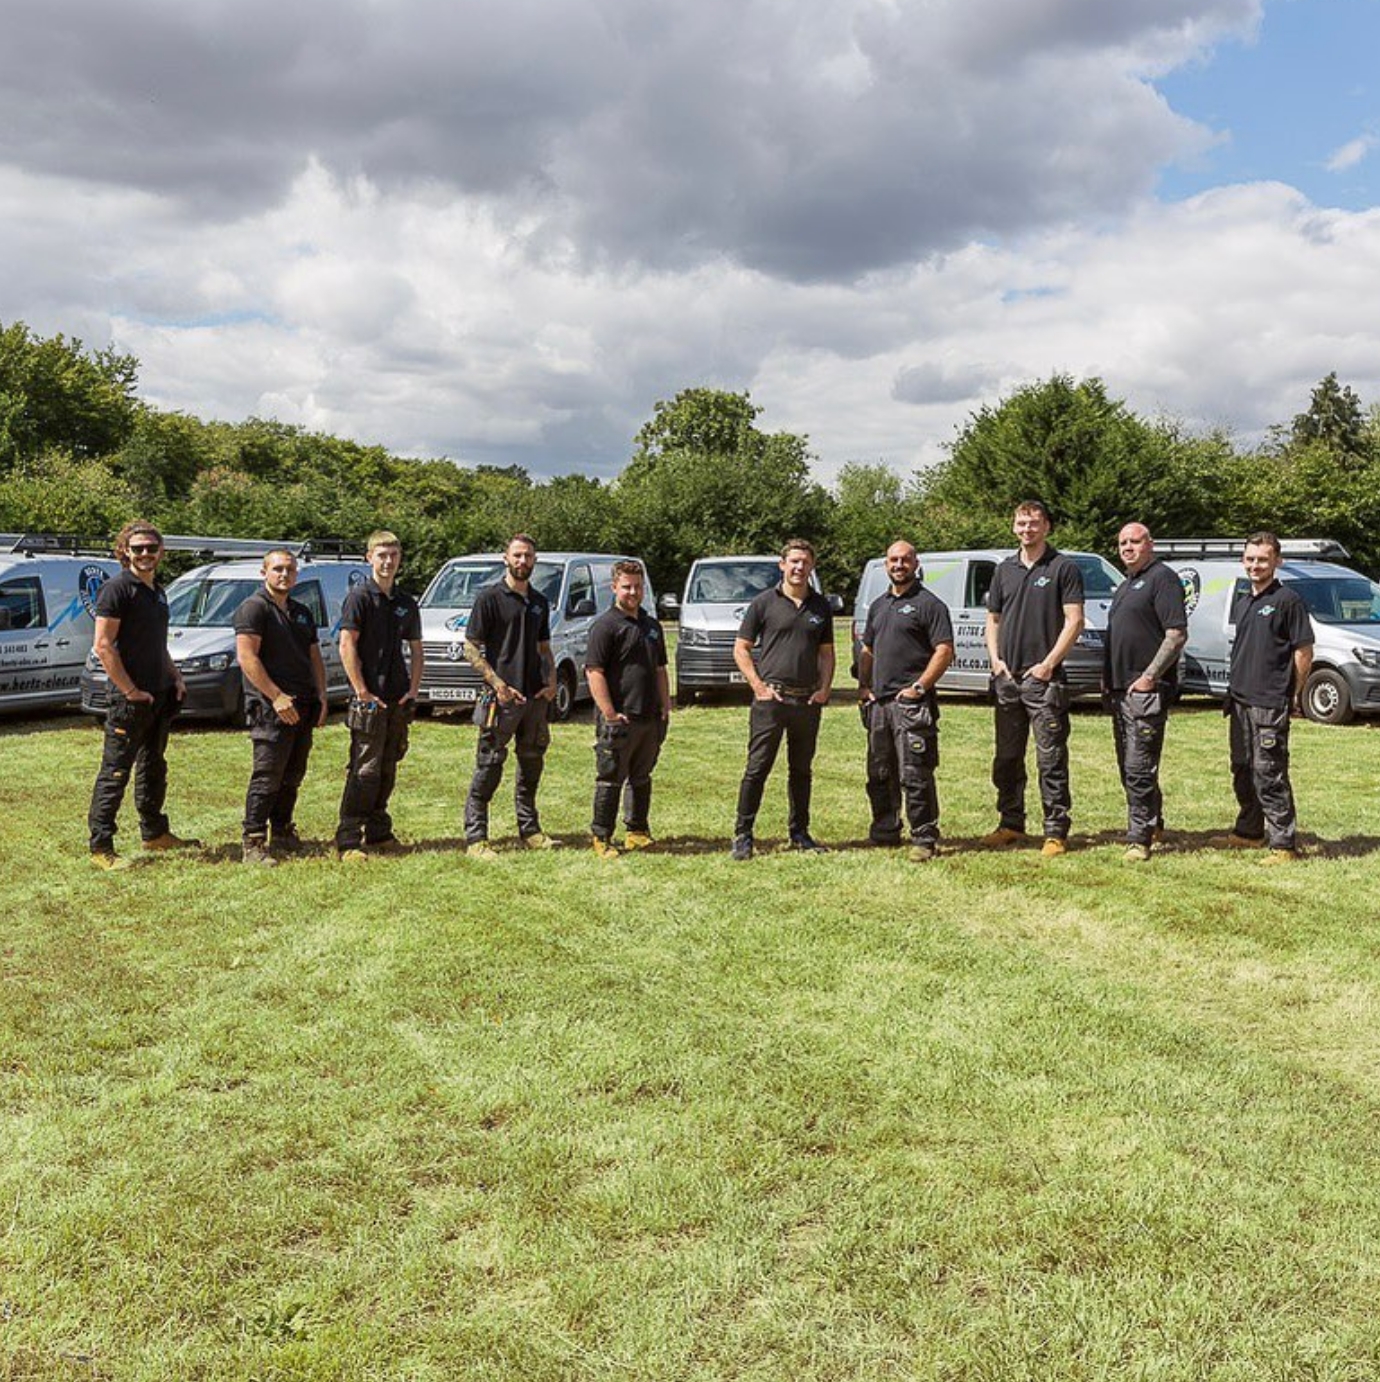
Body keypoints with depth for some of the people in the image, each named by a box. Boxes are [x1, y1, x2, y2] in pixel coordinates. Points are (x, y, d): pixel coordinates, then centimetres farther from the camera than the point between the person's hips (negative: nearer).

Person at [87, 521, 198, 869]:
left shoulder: (157, 592, 15)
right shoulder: (117, 588, -11)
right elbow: (103, 645, -17)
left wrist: (175, 677, 12)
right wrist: (130, 690, -18)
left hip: (160, 695, 9)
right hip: (131, 699, -9)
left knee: (153, 767, 19)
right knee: (115, 772, -6)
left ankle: (154, 833, 31)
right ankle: (101, 847, -3)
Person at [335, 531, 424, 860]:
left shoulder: (406, 603, 14)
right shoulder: (359, 597, -5)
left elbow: (416, 649, 19)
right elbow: (347, 645, -11)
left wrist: (413, 689, 6)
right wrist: (361, 691, -15)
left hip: (399, 700, 6)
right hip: (369, 700, -6)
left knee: (387, 770, 12)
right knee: (364, 771, -9)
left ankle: (379, 834, 22)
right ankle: (347, 841, -6)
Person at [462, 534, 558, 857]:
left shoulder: (540, 602, 14)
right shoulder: (490, 597, -5)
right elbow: (471, 648, -8)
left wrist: (551, 681, 4)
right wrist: (498, 683, -17)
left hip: (536, 696, 6)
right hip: (503, 697, -6)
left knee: (532, 764, 14)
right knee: (489, 767, -4)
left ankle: (529, 830, 26)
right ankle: (475, 837, 0)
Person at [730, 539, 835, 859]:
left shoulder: (821, 607, 11)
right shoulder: (764, 603, 0)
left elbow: (826, 652, 16)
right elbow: (741, 649, 1)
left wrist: (824, 688, 2)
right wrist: (758, 685, -8)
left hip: (808, 700, 4)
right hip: (770, 698, -4)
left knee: (801, 769, 12)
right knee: (757, 769, -4)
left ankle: (799, 832, 21)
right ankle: (742, 835, 1)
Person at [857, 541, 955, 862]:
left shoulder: (929, 604, -3)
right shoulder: (878, 605, 19)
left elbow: (945, 651, -10)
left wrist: (920, 686, -16)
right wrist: (863, 685, 11)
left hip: (911, 703, -7)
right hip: (878, 702, 8)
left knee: (915, 776, -9)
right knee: (879, 775, 13)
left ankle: (924, 839, -3)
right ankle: (885, 833, 24)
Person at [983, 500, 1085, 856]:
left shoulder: (1064, 568, -2)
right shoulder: (1005, 570, 14)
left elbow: (1074, 620, -7)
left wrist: (1049, 663, -14)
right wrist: (995, 659, 3)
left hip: (1044, 677, -6)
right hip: (1006, 677, 6)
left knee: (1051, 759, -4)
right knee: (1007, 757, 11)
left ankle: (1056, 832, 0)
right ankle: (1011, 824, 23)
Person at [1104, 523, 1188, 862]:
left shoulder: (1163, 578, -8)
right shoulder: (1125, 585, 22)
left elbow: (1177, 634, -17)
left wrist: (1150, 676, -19)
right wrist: (1108, 675, 16)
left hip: (1145, 690, -10)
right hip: (1119, 688, 10)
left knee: (1139, 768, -10)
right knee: (1128, 767, 15)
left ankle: (1140, 837, -6)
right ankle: (1152, 822, 28)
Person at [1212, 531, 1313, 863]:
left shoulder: (1287, 600, -9)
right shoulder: (1241, 600, 15)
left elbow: (1304, 651, -9)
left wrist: (1296, 695, -8)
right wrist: (1233, 688, 16)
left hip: (1270, 703, -8)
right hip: (1240, 699, 8)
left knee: (1269, 774, -9)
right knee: (1242, 772, 16)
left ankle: (1284, 844, -4)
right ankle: (1248, 832, 30)